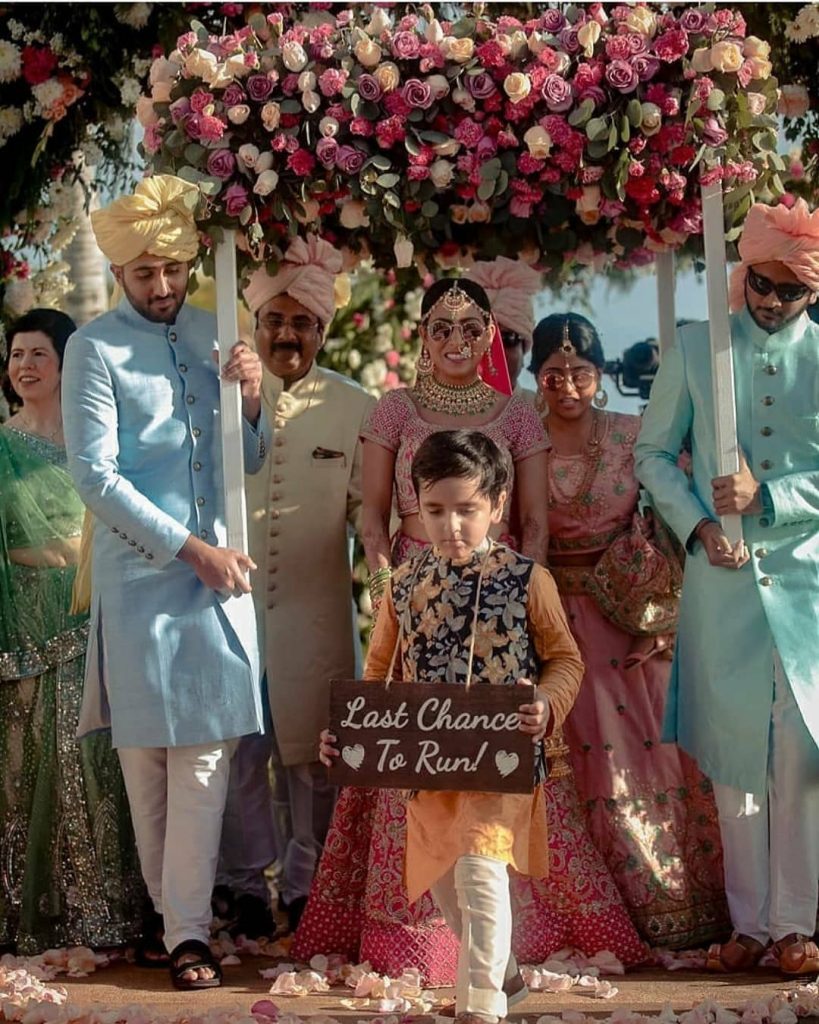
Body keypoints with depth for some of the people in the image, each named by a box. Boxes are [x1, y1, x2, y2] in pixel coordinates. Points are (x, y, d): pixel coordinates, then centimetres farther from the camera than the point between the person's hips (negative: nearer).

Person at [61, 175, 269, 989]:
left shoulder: (213, 335, 9)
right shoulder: (94, 349, -4)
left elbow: (249, 462, 15)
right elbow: (96, 476, -9)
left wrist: (250, 402, -7)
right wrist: (190, 547, -13)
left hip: (217, 569, 3)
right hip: (140, 576, -3)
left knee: (205, 753, -2)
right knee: (147, 755, 5)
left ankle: (187, 929, 0)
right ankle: (172, 914, 17)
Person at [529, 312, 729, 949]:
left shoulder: (634, 436, 0)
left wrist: (662, 620, -8)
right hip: (561, 623, 0)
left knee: (658, 748, -4)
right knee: (596, 762, -1)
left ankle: (690, 907, 5)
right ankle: (643, 913, 8)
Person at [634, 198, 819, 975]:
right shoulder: (694, 349, 4)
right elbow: (654, 453, 9)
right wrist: (696, 524, -5)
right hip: (720, 578, 1)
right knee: (733, 754, 5)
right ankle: (749, 921, 14)